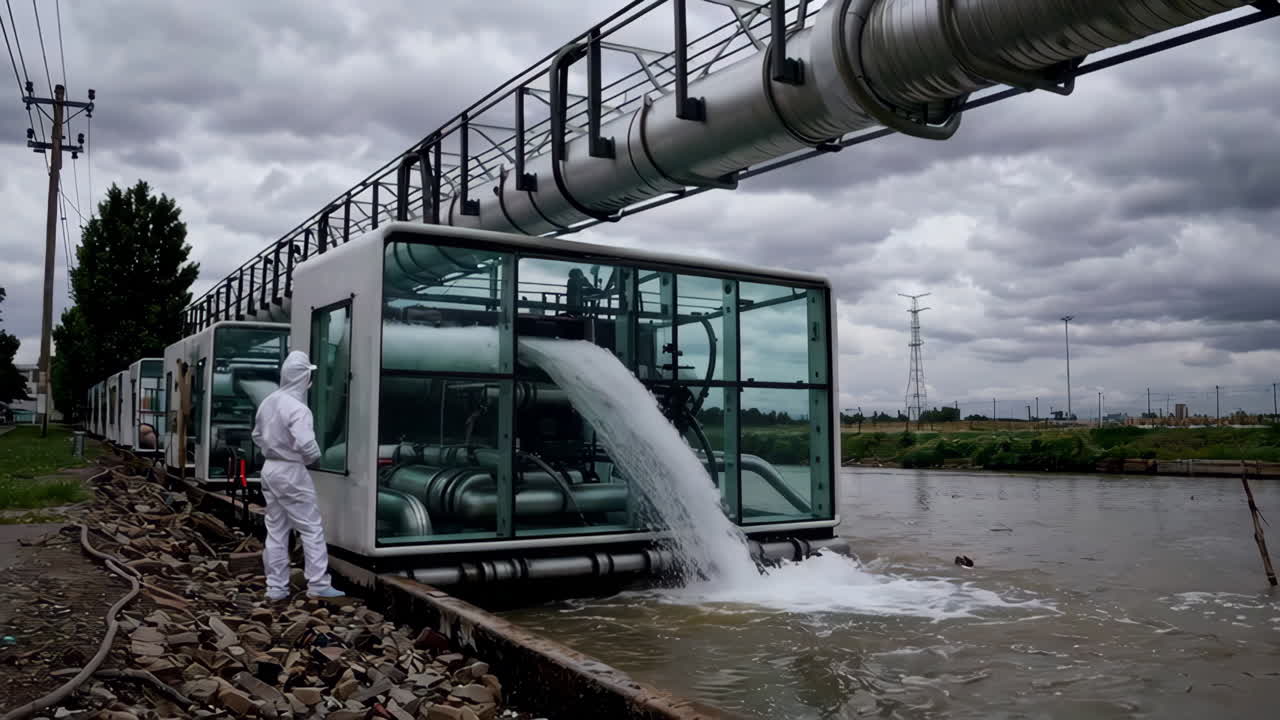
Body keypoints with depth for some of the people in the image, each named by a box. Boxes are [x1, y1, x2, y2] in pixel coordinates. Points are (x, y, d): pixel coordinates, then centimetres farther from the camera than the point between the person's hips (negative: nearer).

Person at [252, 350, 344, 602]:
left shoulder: (268, 402, 7)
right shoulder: (297, 408, -20)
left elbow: (257, 436, 19)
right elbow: (306, 445, -28)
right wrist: (315, 457, -8)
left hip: (270, 468, 8)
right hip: (291, 472, -8)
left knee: (276, 530, 12)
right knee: (312, 529, 0)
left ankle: (276, 588, 16)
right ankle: (318, 585, 0)